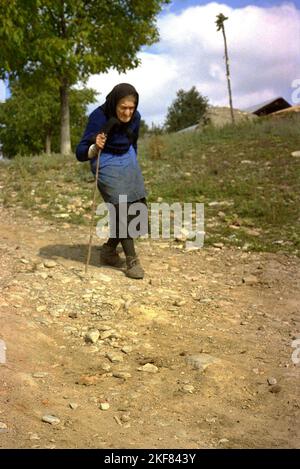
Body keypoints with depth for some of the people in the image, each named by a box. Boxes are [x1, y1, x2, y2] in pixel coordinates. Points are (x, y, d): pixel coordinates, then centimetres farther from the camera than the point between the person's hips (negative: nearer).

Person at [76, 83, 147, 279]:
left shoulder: (135, 117, -6)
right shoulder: (99, 117, -22)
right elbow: (81, 153, -24)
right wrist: (95, 147, -44)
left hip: (128, 162, 6)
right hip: (107, 164, -6)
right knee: (123, 210, -13)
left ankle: (109, 249, 17)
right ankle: (132, 260, -4)